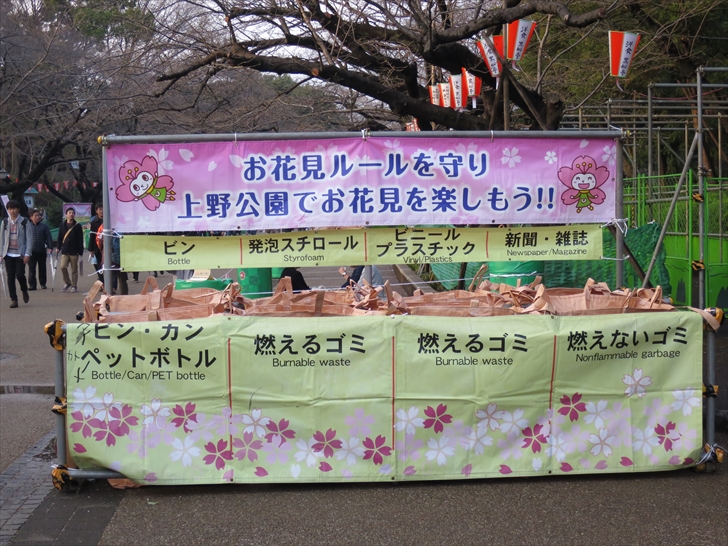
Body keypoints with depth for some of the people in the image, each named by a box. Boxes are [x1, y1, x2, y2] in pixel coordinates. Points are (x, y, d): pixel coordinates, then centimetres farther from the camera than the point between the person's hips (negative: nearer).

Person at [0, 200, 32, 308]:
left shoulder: (24, 222, 1)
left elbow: (29, 238, -2)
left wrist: (27, 254, -9)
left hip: (20, 254, -2)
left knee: (20, 274, -11)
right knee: (10, 277, -1)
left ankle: (24, 291, 19)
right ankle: (13, 300, 5)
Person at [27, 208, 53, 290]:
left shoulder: (44, 226, 2)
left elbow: (49, 237, 1)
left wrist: (50, 247, -9)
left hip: (42, 250, 0)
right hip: (31, 251, 0)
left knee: (42, 268, 10)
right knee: (31, 268, -4)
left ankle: (43, 283, 21)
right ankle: (32, 284, -3)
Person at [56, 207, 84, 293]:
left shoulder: (78, 226, 0)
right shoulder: (62, 226, 8)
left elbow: (80, 240, -1)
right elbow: (59, 238, 12)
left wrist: (80, 251, -6)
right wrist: (58, 248, 1)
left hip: (74, 251, -2)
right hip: (65, 251, 2)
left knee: (74, 269, 3)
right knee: (62, 267, -11)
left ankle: (74, 286, 13)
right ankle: (67, 282, 10)